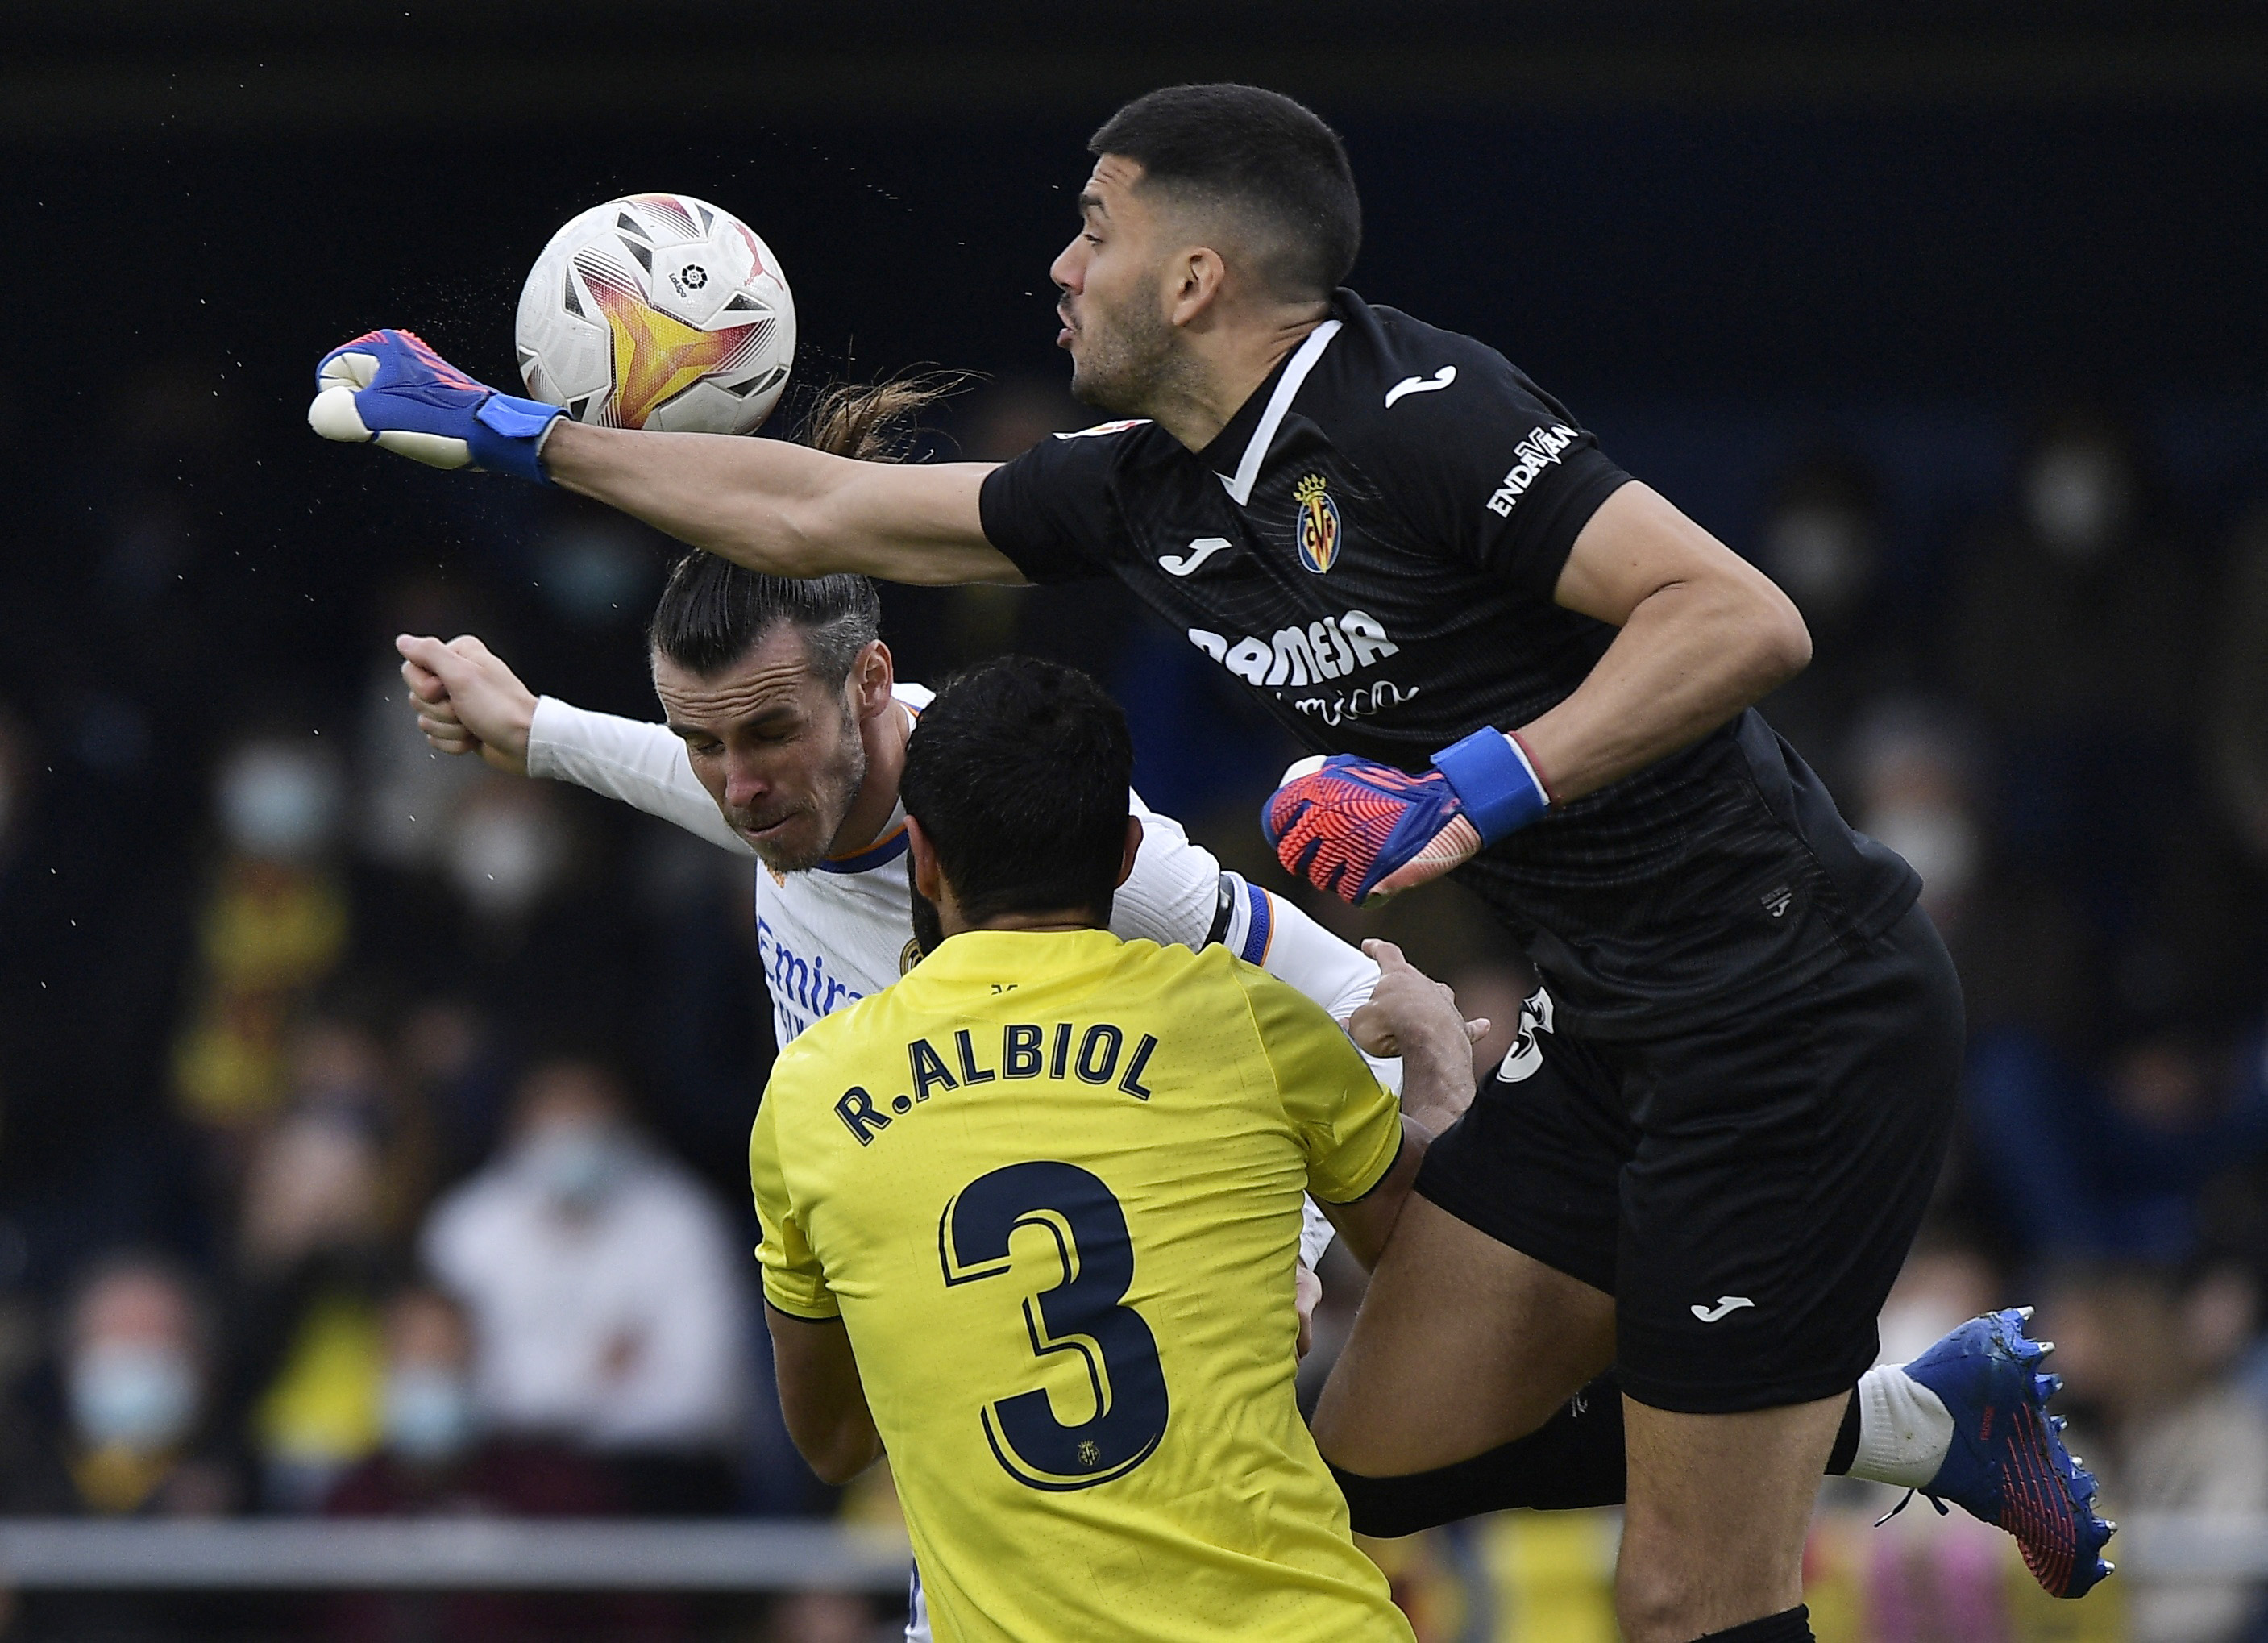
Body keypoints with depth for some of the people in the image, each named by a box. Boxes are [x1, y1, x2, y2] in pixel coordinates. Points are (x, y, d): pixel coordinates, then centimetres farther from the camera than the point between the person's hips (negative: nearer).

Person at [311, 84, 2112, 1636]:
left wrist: (1483, 789, -31)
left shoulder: (1415, 417, -19)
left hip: (1800, 1019, -9)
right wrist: (515, 437, 21)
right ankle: (1927, 1421, 21)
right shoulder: (1151, 492, 7)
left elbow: (1744, 619, -26)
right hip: (1615, 1026, 9)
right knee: (1384, 1465, 12)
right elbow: (820, 514, 17)